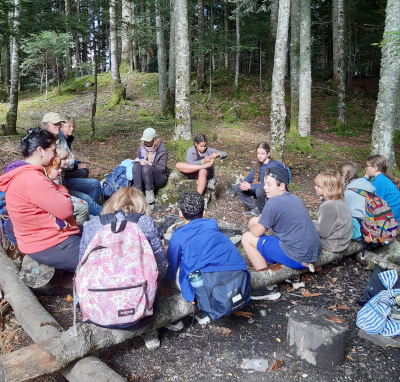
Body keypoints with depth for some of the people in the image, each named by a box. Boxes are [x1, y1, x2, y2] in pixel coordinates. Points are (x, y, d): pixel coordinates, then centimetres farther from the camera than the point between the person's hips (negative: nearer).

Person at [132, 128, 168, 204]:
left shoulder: (162, 150, -6)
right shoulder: (141, 147, 9)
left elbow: (162, 168, -10)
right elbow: (138, 158, 18)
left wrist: (150, 164, -25)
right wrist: (138, 160, -7)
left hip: (158, 177, -4)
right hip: (142, 177, 4)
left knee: (147, 168, -35)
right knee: (136, 165, -27)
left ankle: (149, 192, -28)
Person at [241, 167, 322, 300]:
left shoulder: (273, 202, -14)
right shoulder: (296, 199, 12)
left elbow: (257, 232, -10)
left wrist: (251, 225, 12)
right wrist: (261, 220, 18)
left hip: (297, 259, -9)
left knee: (247, 238, -2)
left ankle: (269, 288, 2)